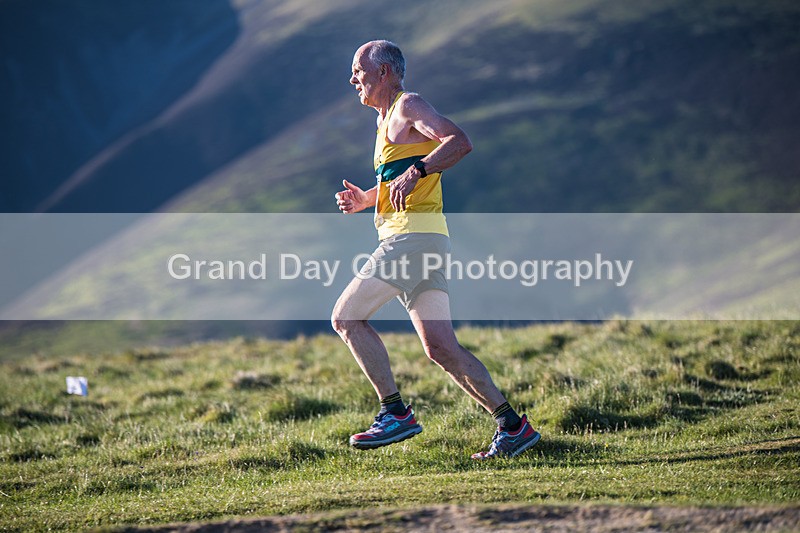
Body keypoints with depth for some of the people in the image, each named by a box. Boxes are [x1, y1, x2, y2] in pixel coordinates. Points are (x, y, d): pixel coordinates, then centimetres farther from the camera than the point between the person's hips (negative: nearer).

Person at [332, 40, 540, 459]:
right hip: (407, 239, 9)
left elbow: (459, 142, -20)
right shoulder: (387, 120, 25)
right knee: (440, 347, 3)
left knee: (346, 316, -8)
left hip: (414, 235, -9)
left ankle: (396, 414, -9)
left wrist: (414, 172, -29)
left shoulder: (408, 106, -4)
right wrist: (364, 199, 17)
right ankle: (512, 426, 1)